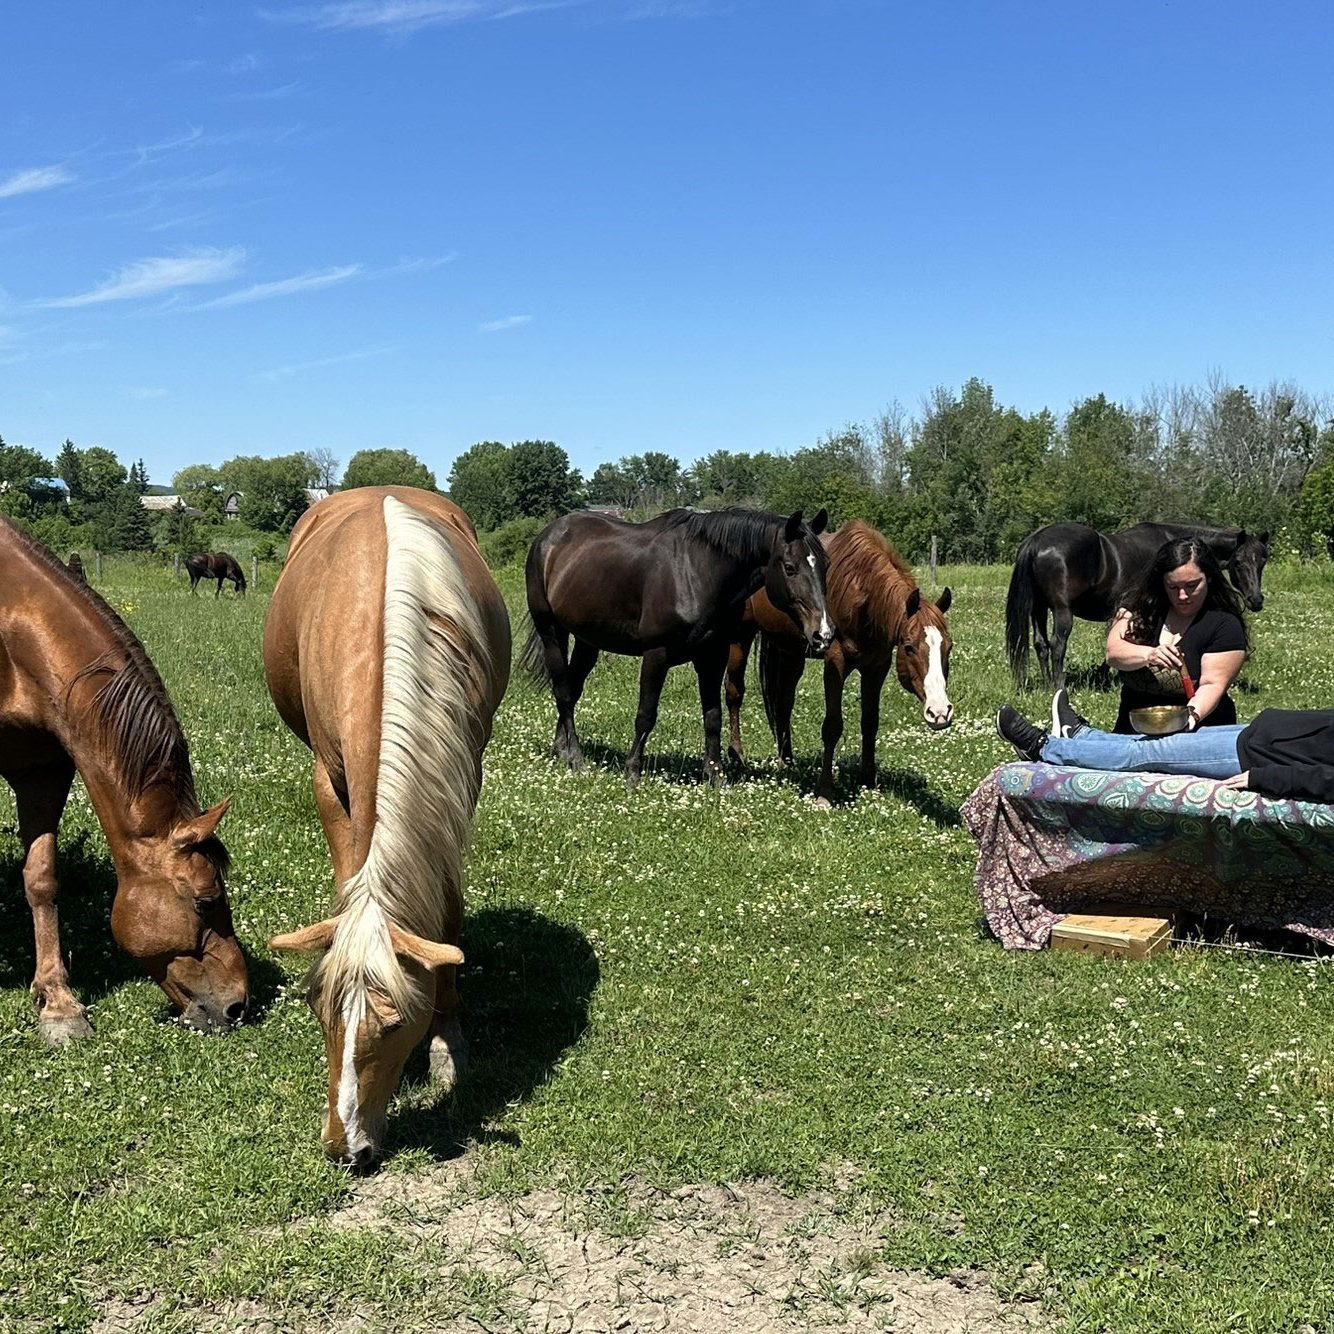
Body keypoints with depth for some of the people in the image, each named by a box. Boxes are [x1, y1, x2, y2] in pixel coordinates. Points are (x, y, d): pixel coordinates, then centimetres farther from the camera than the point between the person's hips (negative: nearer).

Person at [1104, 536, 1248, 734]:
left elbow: (1212, 685, -11)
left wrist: (1192, 714, -30)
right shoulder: (1140, 607, 4)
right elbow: (1113, 652, -10)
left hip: (1197, 733, -2)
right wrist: (1148, 655, -29)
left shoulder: (1224, 625, -3)